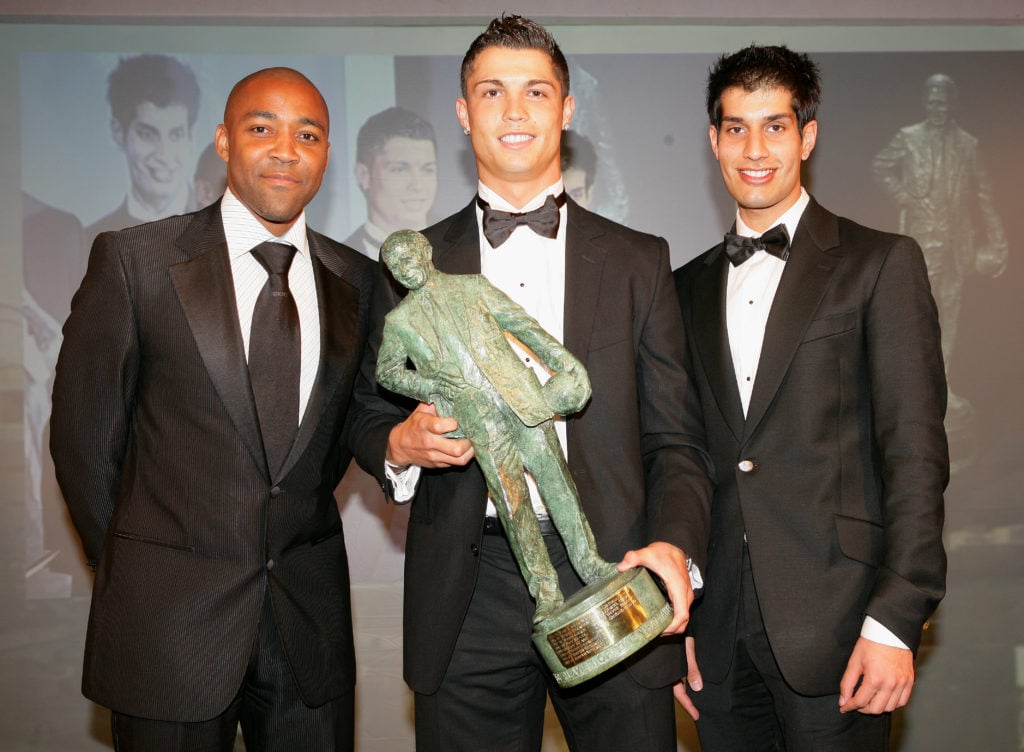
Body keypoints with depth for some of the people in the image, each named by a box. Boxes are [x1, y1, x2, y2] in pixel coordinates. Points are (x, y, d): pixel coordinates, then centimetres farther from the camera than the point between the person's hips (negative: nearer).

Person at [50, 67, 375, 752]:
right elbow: (83, 436, -1)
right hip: (168, 618, -3)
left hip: (310, 616, 3)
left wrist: (297, 536, 9)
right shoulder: (134, 260, -6)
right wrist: (133, 572, 4)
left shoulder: (358, 281, 4)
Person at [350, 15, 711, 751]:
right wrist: (403, 443, -9)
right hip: (469, 600, 0)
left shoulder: (638, 260, 9)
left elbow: (673, 438, 6)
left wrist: (676, 545, -12)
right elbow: (369, 417, 14)